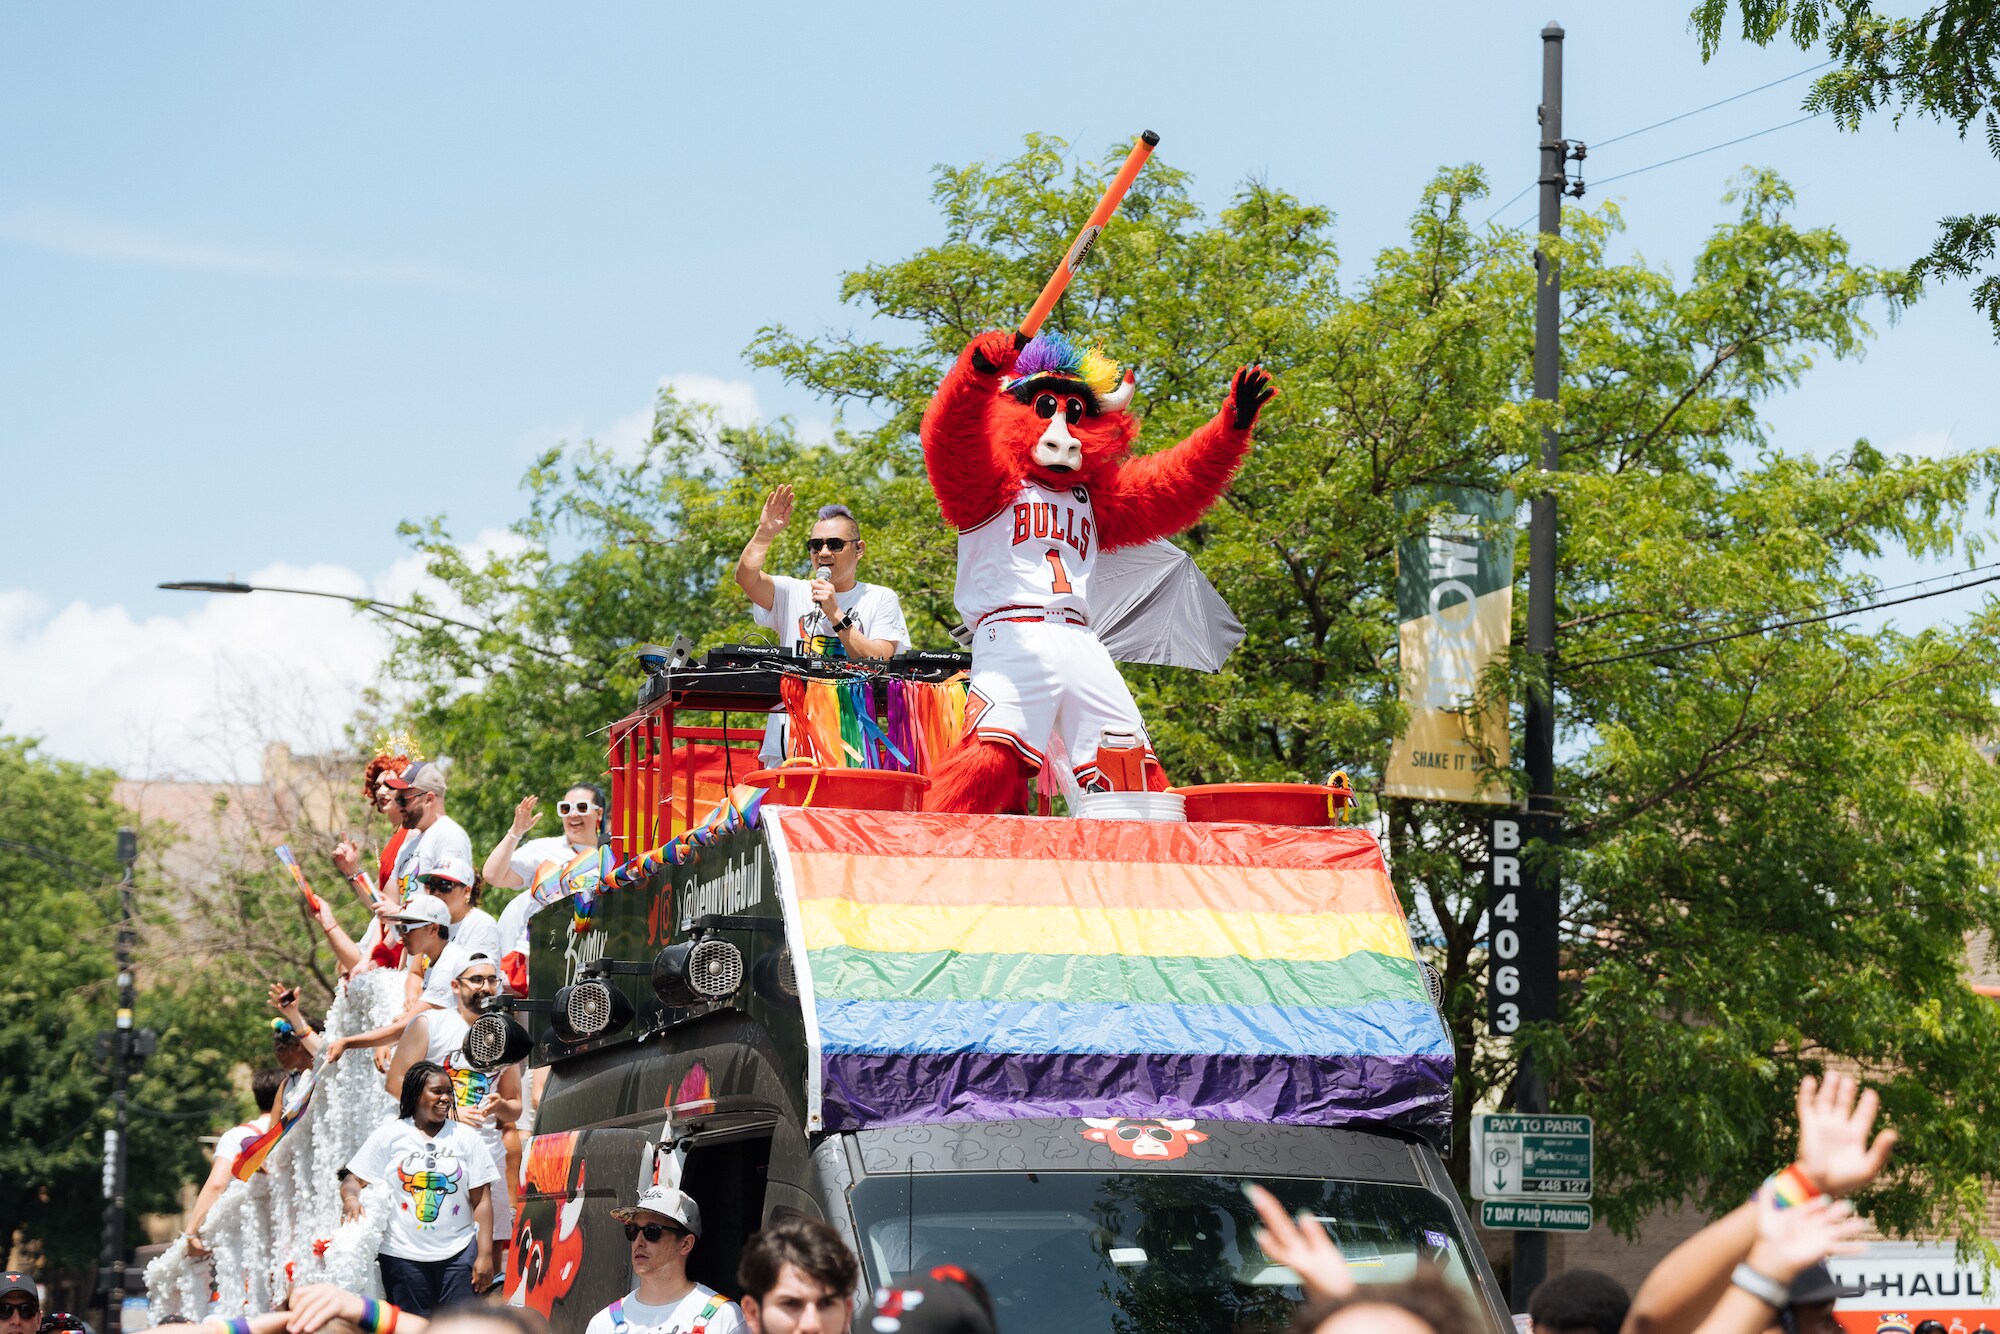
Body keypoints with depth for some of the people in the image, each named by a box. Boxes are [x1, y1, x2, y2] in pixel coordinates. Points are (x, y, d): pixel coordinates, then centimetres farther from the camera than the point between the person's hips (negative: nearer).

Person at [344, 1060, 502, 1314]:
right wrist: (351, 1198, -21)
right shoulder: (388, 1136, 6)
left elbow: (481, 1200, 5)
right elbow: (354, 1180, 4)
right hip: (403, 1254, -1)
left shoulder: (465, 1138, 8)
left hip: (459, 1254, 1)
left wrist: (485, 1255, -3)